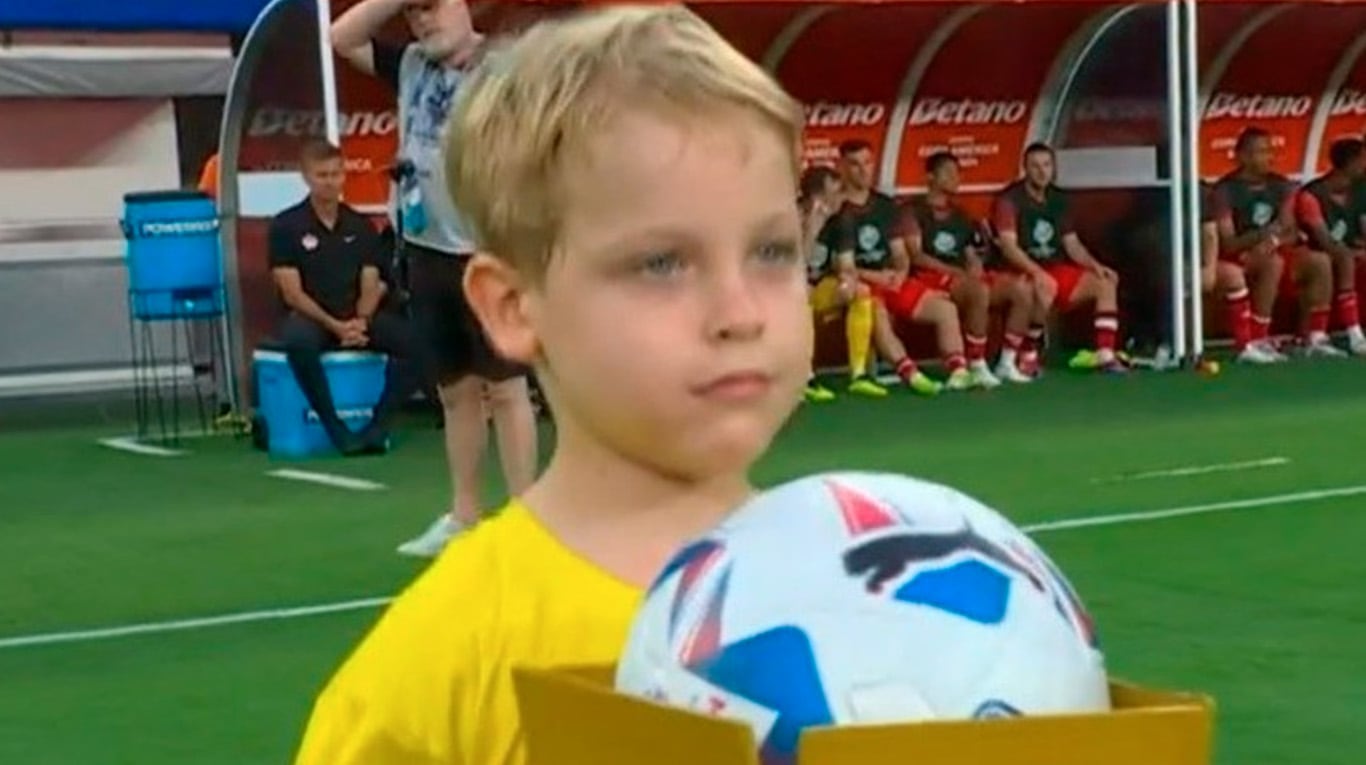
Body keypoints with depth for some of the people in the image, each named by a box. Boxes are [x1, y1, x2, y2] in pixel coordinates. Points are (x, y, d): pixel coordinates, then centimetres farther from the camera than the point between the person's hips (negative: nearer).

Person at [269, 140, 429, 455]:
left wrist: (361, 321, -15)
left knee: (413, 344, -24)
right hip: (310, 317, -3)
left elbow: (370, 287, 7)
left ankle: (379, 424, -20)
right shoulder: (286, 226, 0)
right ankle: (335, 428, -28)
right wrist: (335, 326, -18)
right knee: (299, 342, -40)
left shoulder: (361, 226, 12)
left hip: (357, 319, 4)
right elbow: (292, 293, -6)